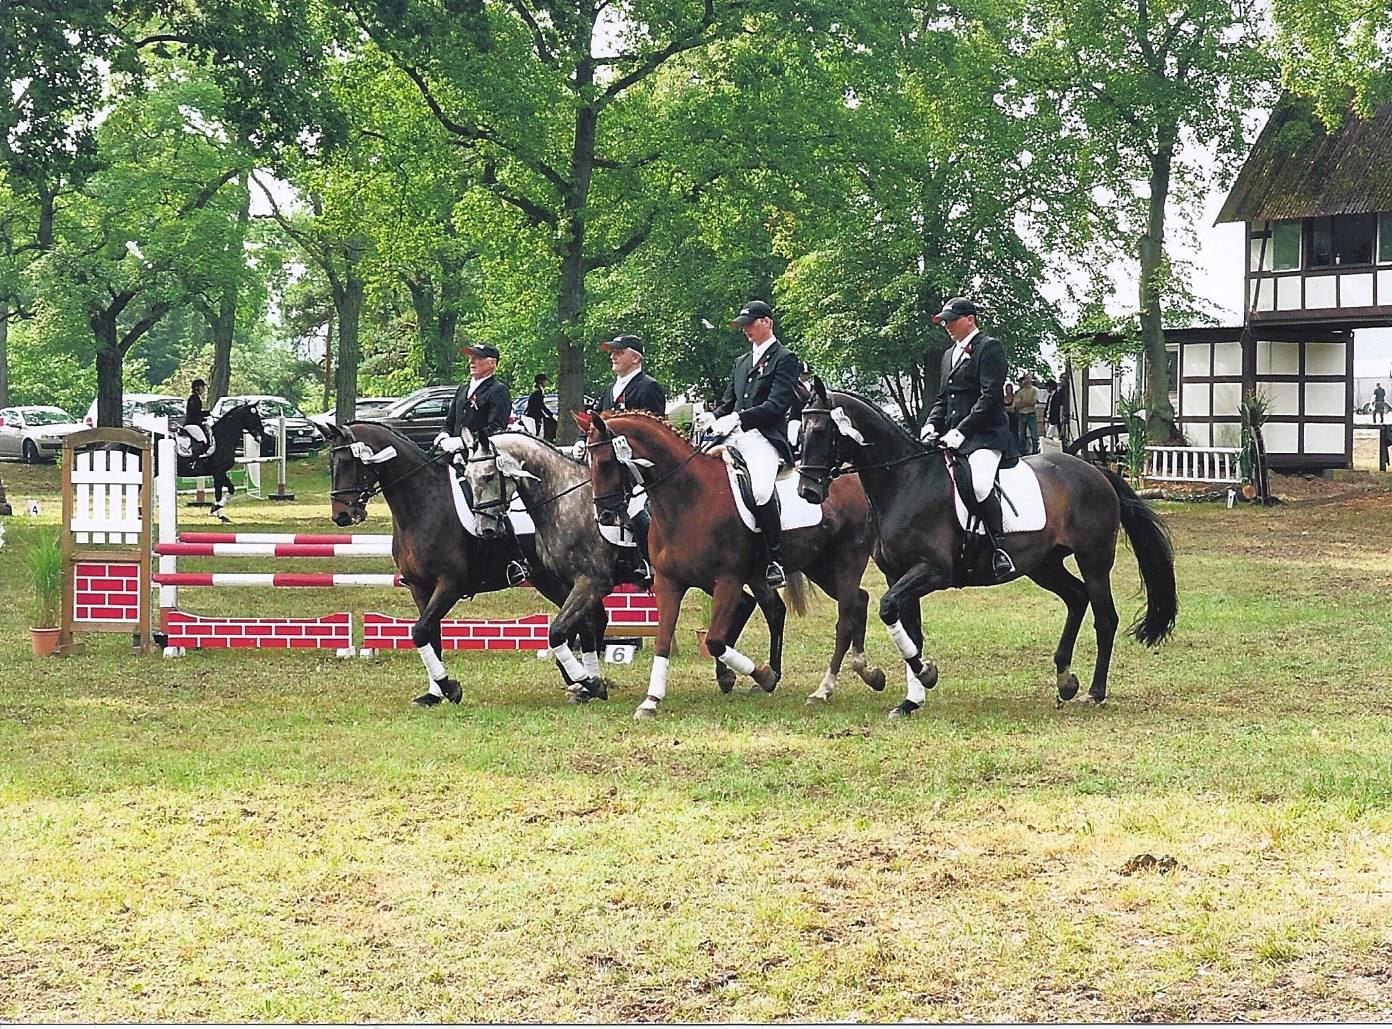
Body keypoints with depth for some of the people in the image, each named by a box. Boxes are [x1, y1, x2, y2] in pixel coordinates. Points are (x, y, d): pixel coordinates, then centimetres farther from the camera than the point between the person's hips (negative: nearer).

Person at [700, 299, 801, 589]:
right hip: (735, 439, 8)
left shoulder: (785, 359, 2)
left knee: (760, 489, -32)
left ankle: (776, 562, -25)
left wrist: (738, 418, -19)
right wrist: (712, 418, 2)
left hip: (765, 438, -8)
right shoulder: (742, 362, 26)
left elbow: (777, 405, -10)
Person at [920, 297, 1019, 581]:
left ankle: (999, 550, -24)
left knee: (979, 485, -33)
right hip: (953, 437, 9)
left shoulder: (990, 347, -3)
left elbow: (990, 397, -12)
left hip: (985, 436, -9)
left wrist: (960, 432, -18)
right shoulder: (949, 355, 24)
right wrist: (932, 425, 3)